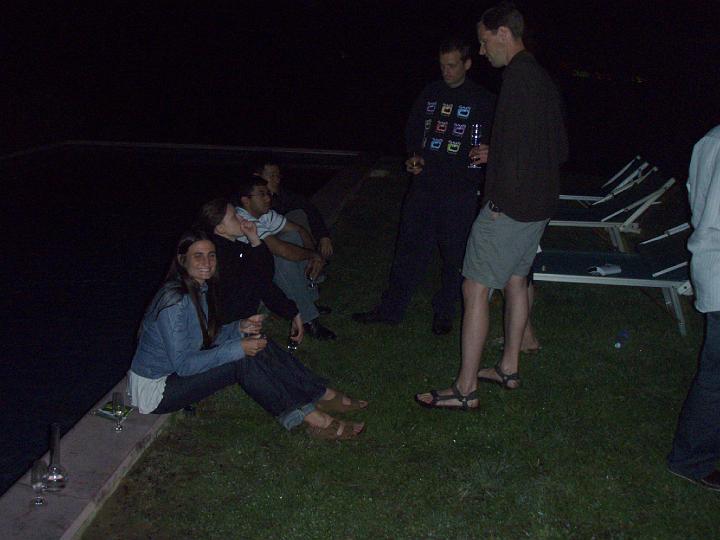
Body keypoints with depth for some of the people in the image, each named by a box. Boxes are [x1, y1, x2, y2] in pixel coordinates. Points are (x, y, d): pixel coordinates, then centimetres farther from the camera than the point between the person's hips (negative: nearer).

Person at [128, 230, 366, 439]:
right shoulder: (174, 300, -27)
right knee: (242, 362, -25)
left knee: (257, 344, -6)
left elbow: (207, 337, 10)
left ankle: (323, 396, -2)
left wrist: (239, 328, -9)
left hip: (180, 370, 9)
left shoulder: (200, 287, 1)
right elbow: (183, 365, -28)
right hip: (155, 391, -9)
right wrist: (238, 349, -28)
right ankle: (313, 420, -20)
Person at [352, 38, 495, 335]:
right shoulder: (430, 93, 10)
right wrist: (414, 157, 2)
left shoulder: (483, 101, -1)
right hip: (424, 185, 3)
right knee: (409, 249, 7)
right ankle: (391, 308, 17)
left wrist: (487, 153, -22)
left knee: (454, 255, 6)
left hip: (459, 191, -3)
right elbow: (412, 129, 18)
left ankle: (444, 313, 23)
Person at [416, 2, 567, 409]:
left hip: (510, 207, -10)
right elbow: (560, 150, 19)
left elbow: (517, 144, -25)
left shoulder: (519, 76, -16)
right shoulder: (543, 78, 15)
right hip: (539, 206, 10)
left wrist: (499, 200, -18)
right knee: (516, 280, 20)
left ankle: (466, 390, 0)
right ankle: (509, 368, 33)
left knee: (476, 288, -5)